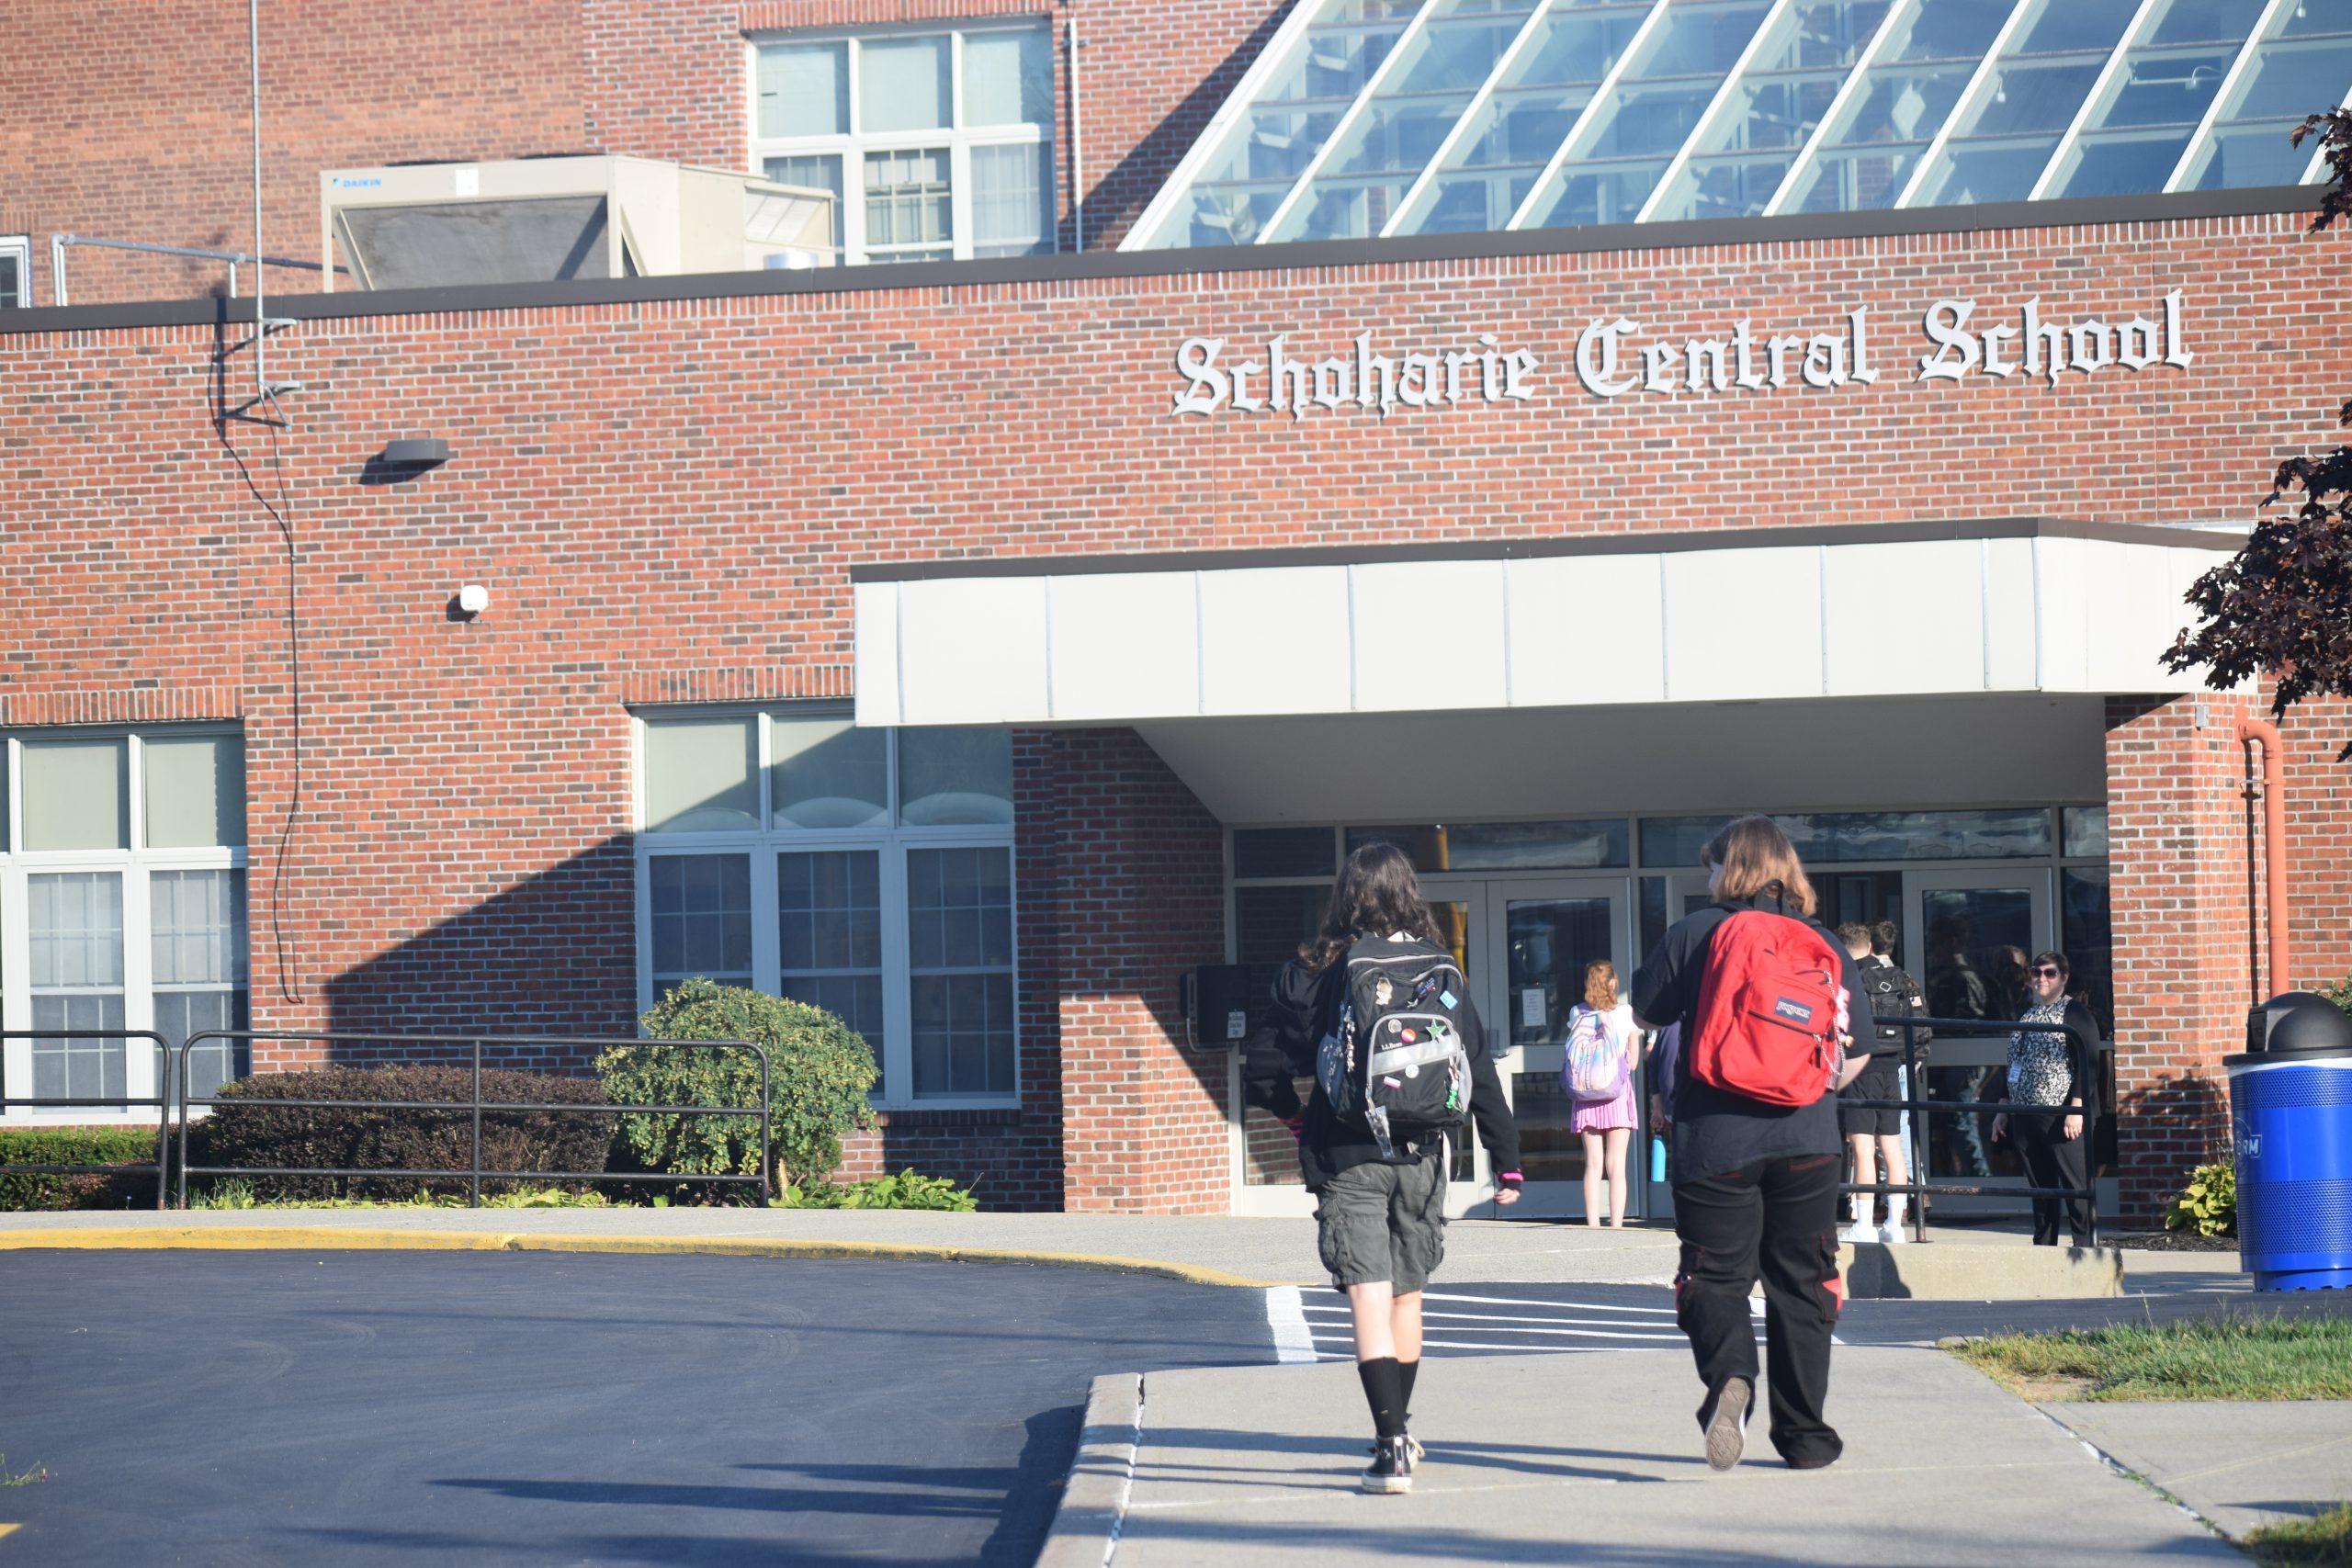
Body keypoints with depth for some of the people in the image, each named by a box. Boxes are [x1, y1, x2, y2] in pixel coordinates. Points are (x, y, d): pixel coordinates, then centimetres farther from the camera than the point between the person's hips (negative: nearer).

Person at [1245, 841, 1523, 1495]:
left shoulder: (1314, 973, -5)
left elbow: (1276, 1064, -3)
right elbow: (1480, 1073, 2)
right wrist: (1507, 1162, 7)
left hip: (1345, 1159, -3)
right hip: (1419, 1158, 3)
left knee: (1371, 1299, -6)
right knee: (1407, 1295, 18)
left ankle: (1392, 1449, -17)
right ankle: (1396, 1433, 33)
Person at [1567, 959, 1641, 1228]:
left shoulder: (1576, 1013, 3)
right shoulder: (1626, 1013, -2)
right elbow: (1633, 1061, 0)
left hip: (1587, 1093, 2)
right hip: (1617, 1093, -2)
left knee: (1593, 1164, 5)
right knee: (1616, 1164, -1)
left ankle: (1592, 1224, 2)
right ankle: (1616, 1224, -4)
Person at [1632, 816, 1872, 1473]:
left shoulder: (1696, 933, -1)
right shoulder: (1825, 946, 7)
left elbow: (1644, 1011, 8)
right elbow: (1858, 1050, 11)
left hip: (1716, 1140, -2)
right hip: (1807, 1142, 2)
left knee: (1716, 1275, 4)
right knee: (1801, 1284, 12)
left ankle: (1728, 1375, -26)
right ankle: (1804, 1435, 15)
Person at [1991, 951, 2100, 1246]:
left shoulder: (2074, 1013, -3)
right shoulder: (2026, 1014, 19)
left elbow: (2087, 1064, -10)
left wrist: (2076, 1109, -19)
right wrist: (2004, 1111, 20)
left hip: (2063, 1113, -7)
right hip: (2026, 1114, 7)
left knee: (2075, 1183, -8)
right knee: (2040, 1185, 9)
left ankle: (2085, 1246, -6)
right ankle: (2043, 1247, 13)